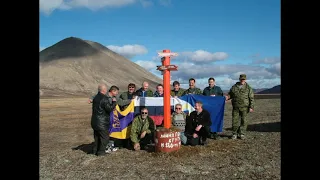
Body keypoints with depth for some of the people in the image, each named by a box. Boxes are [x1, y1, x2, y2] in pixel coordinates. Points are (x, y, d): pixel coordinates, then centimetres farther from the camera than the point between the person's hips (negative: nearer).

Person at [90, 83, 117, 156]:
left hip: (95, 121, 9)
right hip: (102, 122, -9)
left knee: (97, 137, 19)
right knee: (104, 137, 3)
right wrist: (114, 102, -5)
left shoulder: (95, 97, 10)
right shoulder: (104, 99, -19)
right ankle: (101, 151, 8)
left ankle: (95, 150, 27)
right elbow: (110, 108, -19)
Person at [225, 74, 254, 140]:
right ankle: (234, 134, 15)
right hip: (235, 107, 2)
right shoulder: (234, 87, 8)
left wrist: (251, 107, -6)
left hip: (244, 107, -1)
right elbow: (230, 94, 17)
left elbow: (252, 98, 1)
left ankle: (242, 134, 15)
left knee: (243, 121, 4)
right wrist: (227, 97, -6)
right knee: (235, 120, 2)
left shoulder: (248, 88, 2)